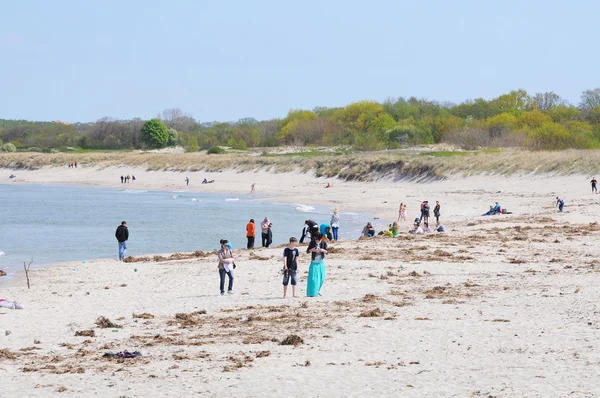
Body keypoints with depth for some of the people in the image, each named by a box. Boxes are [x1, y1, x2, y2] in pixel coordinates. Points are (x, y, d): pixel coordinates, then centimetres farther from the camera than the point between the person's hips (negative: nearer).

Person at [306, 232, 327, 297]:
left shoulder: (324, 243, -4)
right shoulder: (312, 242, -8)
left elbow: (326, 251, 0)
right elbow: (307, 251, -3)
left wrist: (323, 250, -22)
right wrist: (312, 250, -24)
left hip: (321, 263, 3)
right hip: (314, 263, -3)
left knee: (321, 278, 7)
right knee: (313, 278, -8)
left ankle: (317, 291, 26)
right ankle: (312, 293, -4)